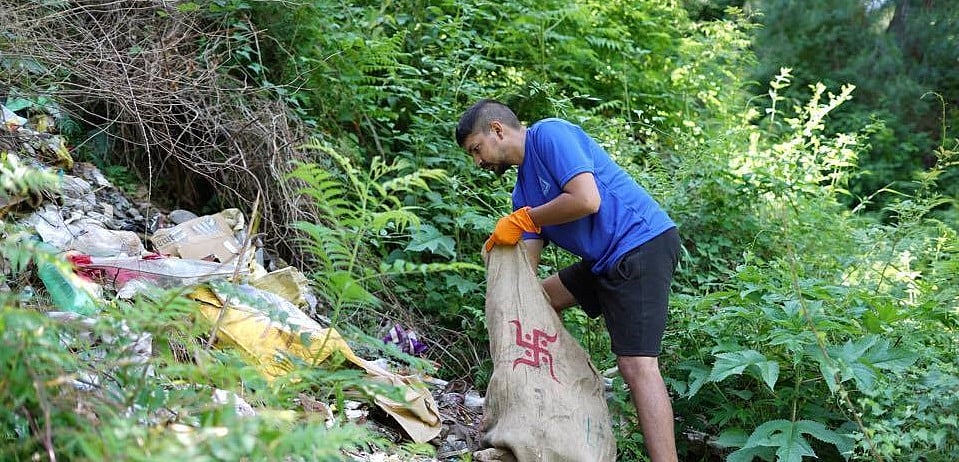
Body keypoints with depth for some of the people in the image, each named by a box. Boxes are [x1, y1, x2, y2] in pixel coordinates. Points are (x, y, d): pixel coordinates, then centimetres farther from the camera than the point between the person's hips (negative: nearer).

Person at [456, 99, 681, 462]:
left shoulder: (549, 134, -10)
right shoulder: (523, 191, 15)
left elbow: (587, 200, -24)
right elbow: (524, 266, 11)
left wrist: (522, 219, -11)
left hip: (641, 240, -11)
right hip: (606, 258, 11)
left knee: (637, 364, -19)